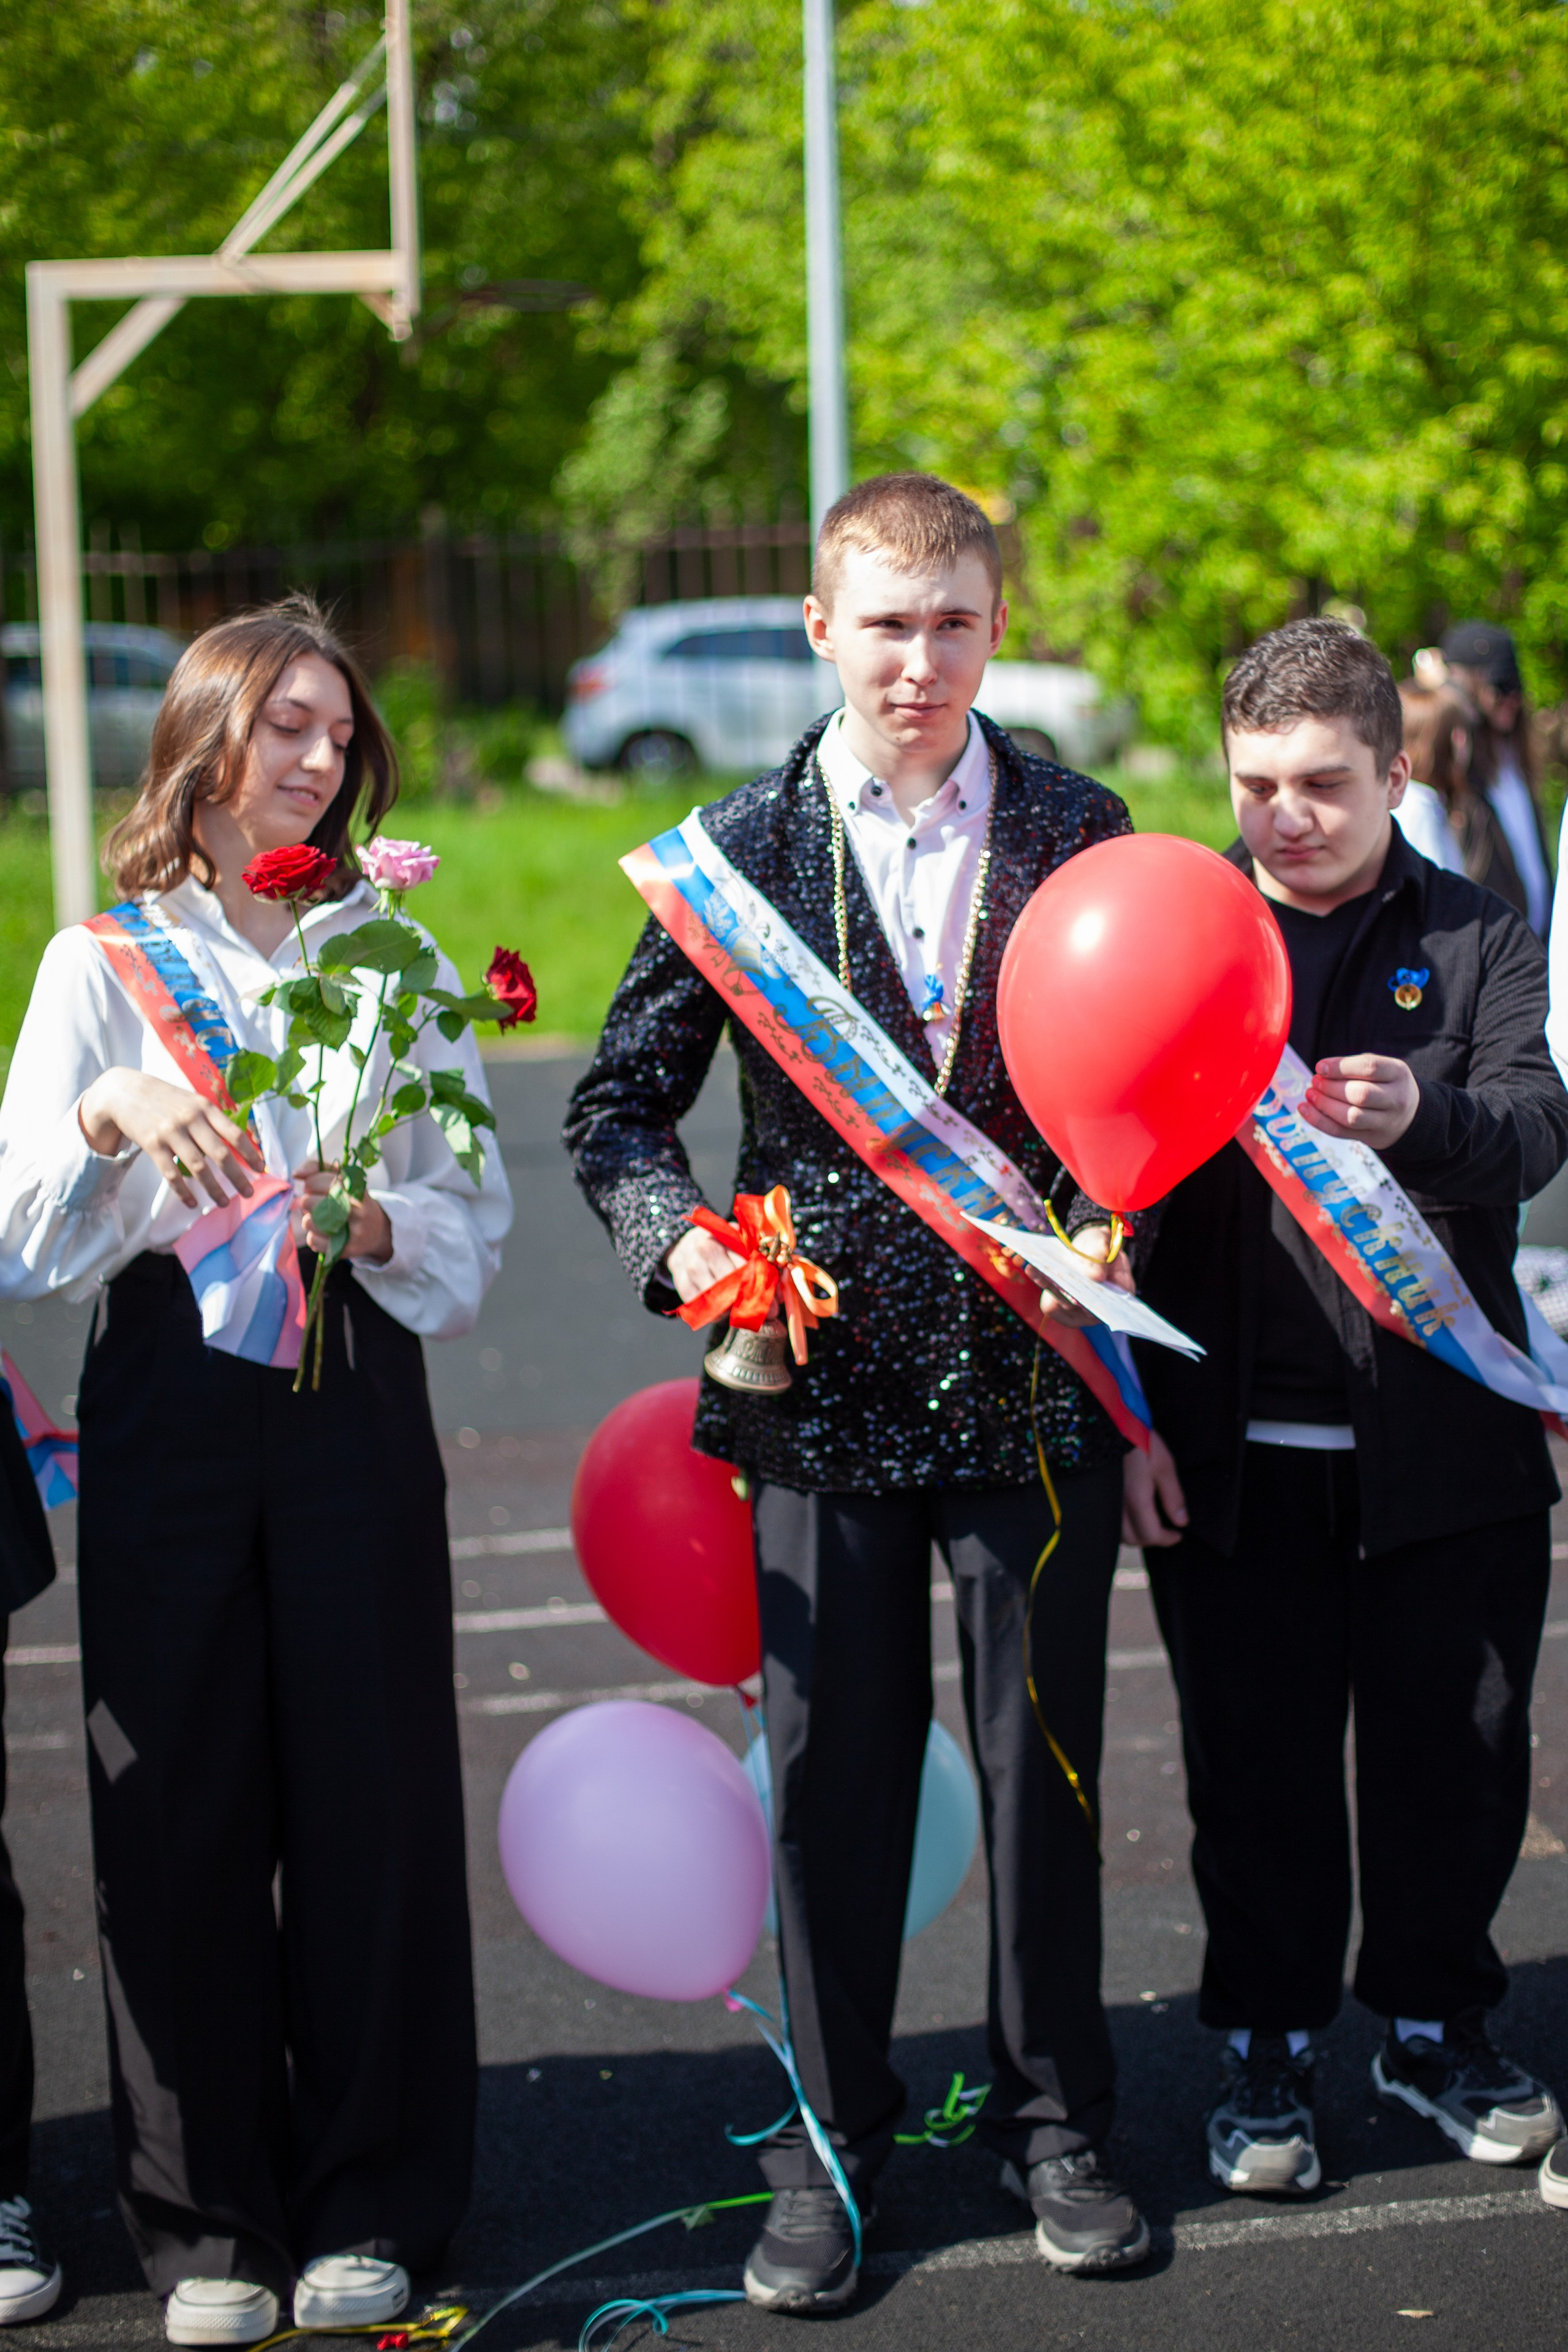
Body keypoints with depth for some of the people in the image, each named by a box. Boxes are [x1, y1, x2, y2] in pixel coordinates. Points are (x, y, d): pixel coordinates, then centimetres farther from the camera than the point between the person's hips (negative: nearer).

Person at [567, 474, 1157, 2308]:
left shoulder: (1079, 833, 3)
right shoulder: (737, 851, 1)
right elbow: (619, 1102, 5)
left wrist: (1110, 1232, -11)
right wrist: (680, 1245, -13)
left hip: (1037, 1381, 1)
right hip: (828, 1386, 0)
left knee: (1045, 1759, 9)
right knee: (833, 1773, 6)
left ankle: (1055, 2120, 26)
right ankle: (831, 2143, 21)